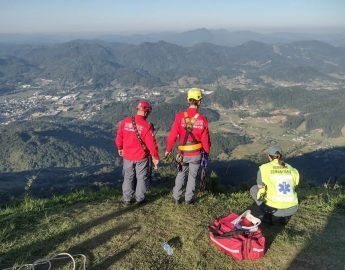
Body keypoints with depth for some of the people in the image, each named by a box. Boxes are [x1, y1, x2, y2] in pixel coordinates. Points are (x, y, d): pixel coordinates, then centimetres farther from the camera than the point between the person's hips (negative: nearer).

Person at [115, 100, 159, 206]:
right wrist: (155, 157, -5)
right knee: (141, 178, 14)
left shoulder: (125, 122, -8)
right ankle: (140, 199, 23)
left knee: (128, 178, 17)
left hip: (128, 156, 3)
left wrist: (120, 148, 18)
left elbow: (119, 137, 0)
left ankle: (127, 199, 25)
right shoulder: (146, 126, -19)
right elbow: (151, 143, -17)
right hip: (142, 157, -3)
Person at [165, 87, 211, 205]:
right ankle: (189, 199, 26)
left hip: (183, 153, 0)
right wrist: (207, 152, 12)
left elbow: (172, 135, -14)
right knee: (192, 176, 16)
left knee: (181, 174, 20)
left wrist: (168, 149, 1)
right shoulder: (202, 119, -13)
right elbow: (205, 139, -5)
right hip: (196, 154, 0)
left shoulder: (180, 116, -16)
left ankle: (176, 198, 24)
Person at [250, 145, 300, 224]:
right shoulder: (292, 170, 6)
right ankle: (285, 217, 19)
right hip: (292, 209, 4)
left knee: (253, 189, 21)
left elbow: (260, 187, 8)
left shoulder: (264, 168, -4)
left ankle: (267, 216, 15)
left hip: (274, 209, -4)